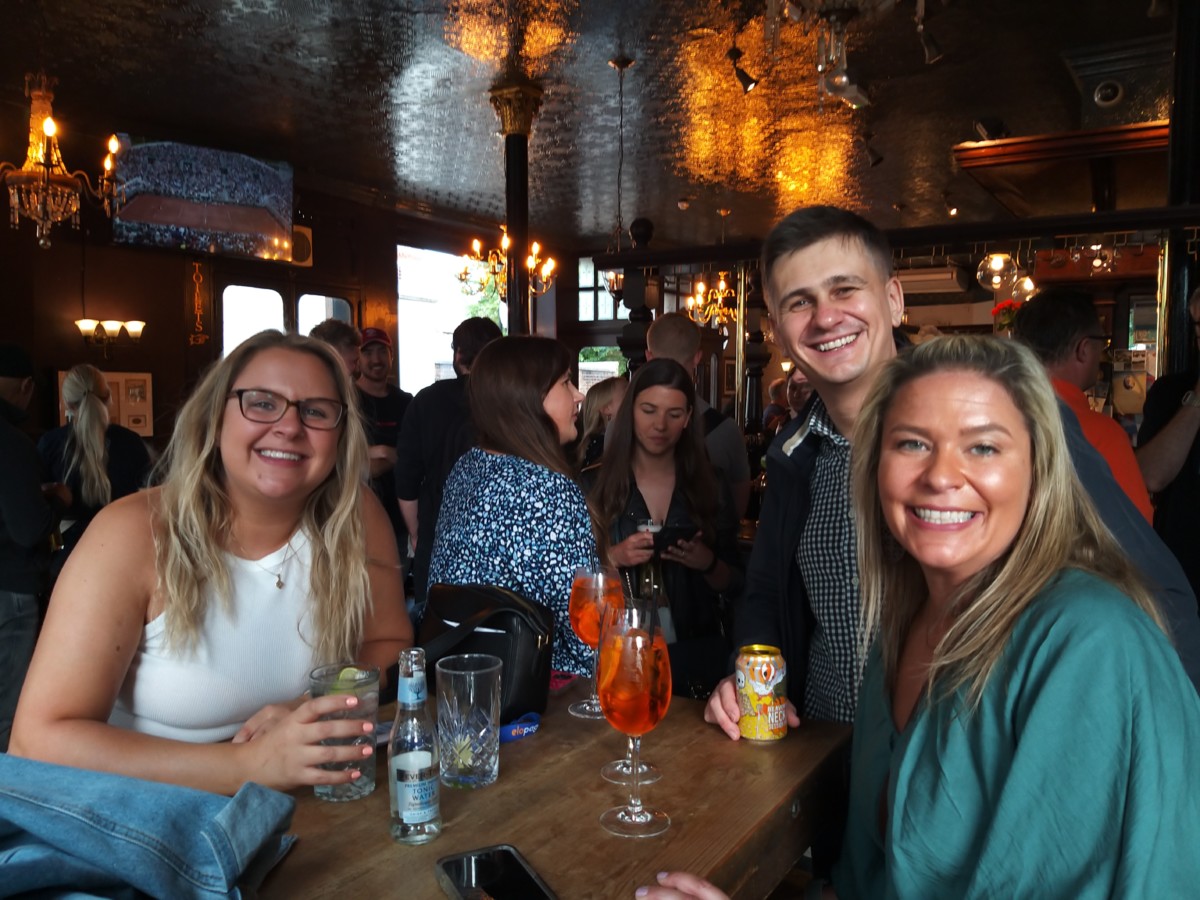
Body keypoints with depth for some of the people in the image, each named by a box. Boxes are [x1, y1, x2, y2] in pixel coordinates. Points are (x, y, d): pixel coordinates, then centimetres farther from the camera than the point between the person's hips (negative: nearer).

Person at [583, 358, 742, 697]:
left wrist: (708, 564, -14)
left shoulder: (711, 490, 3)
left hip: (695, 655, 2)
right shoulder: (593, 485, -2)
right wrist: (612, 558, -20)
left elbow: (735, 584, 6)